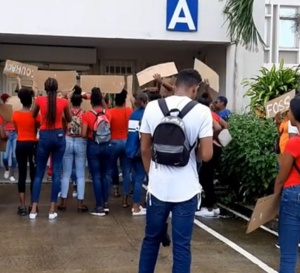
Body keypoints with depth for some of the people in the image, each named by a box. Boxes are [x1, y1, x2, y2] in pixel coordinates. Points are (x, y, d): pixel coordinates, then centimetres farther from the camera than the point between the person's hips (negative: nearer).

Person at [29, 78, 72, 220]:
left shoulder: (39, 100, -4)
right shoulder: (64, 102, -3)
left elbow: (33, 116, 13)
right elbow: (69, 119, 13)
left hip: (44, 137, 0)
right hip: (59, 136, 0)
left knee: (39, 173, 8)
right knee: (56, 173, 4)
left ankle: (33, 209, 6)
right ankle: (52, 210, 4)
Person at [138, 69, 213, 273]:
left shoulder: (152, 107, -1)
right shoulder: (202, 111, -9)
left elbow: (145, 149, 5)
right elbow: (206, 155, -11)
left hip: (158, 187, 3)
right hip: (186, 189, -2)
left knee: (151, 239, 19)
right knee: (182, 245, 7)